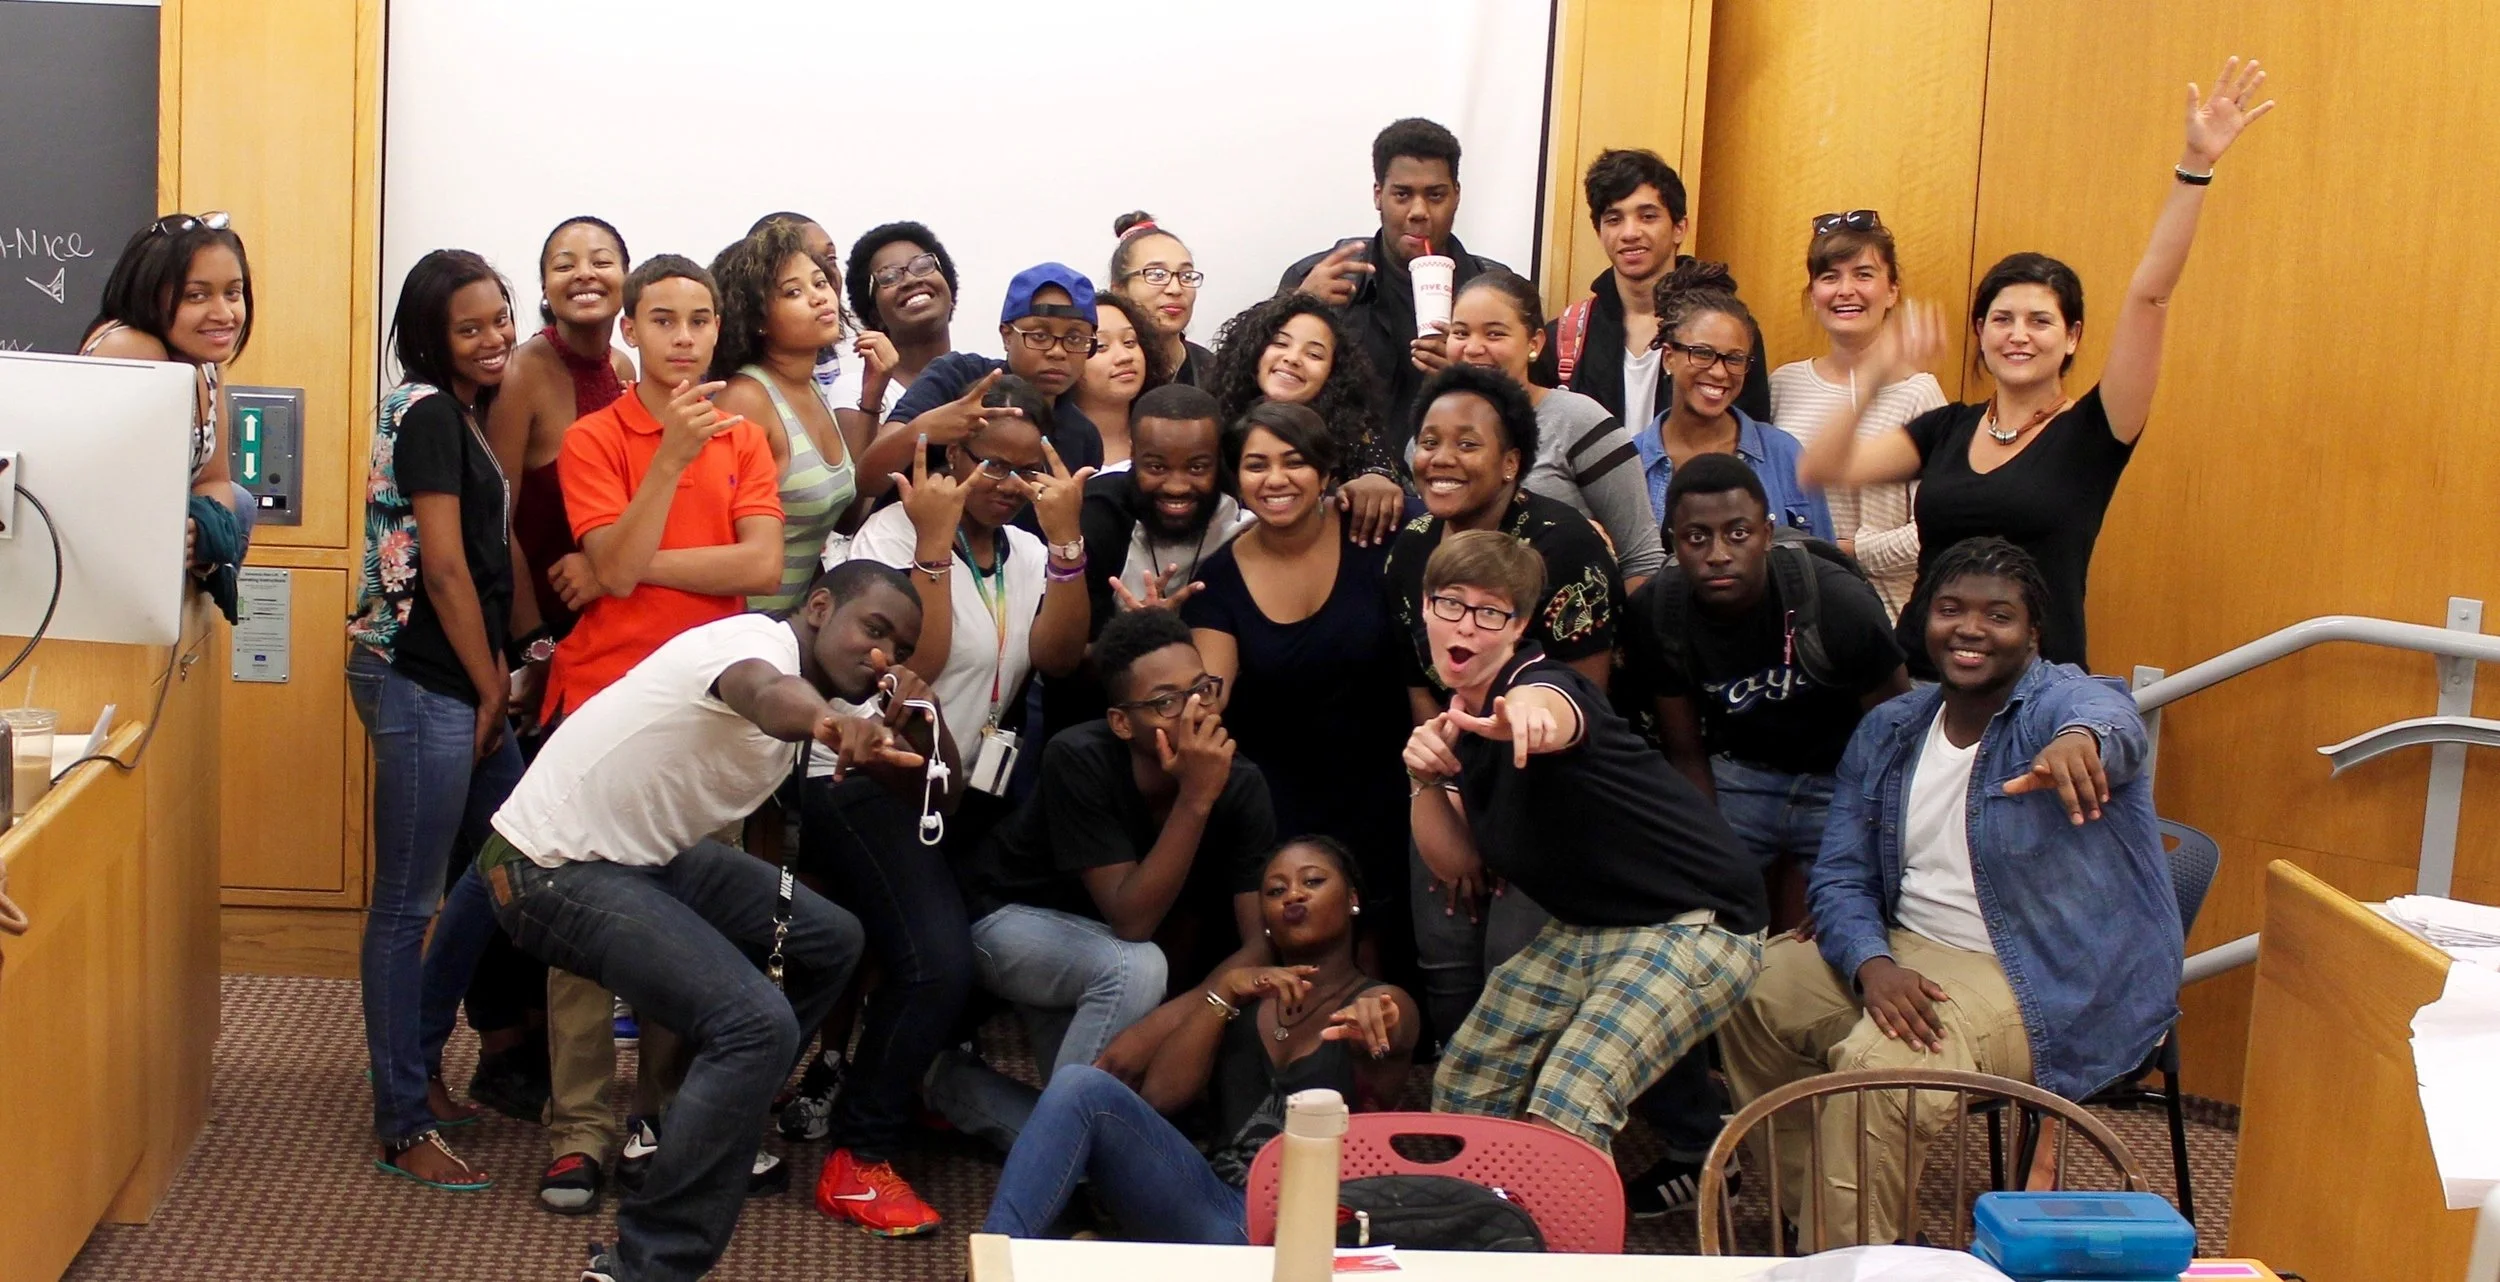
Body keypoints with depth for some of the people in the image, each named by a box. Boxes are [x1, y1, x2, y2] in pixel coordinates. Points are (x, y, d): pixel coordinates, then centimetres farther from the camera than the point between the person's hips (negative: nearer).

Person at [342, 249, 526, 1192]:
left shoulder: (457, 411, 16)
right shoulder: (427, 410, -12)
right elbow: (444, 566, -16)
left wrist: (495, 679, 9)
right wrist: (490, 689, -9)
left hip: (459, 682, 10)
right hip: (420, 682, -10)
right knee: (407, 901, -2)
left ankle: (416, 1051, 30)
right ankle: (404, 1129, 6)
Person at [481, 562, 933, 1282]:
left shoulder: (819, 689, 8)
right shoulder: (760, 641, -20)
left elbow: (924, 790, 8)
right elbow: (764, 693, -46)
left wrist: (913, 722, -15)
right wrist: (829, 724, -69)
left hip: (647, 856, 10)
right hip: (555, 866, -10)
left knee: (828, 942, 15)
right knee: (758, 1024, -23)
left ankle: (718, 1132, 27)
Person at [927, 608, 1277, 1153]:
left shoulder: (1242, 786, -19)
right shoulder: (1079, 760, -30)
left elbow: (1262, 942, -22)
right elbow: (1131, 922, -34)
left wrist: (1176, 1015, -39)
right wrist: (1196, 797, -42)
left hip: (1096, 973, 5)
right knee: (1136, 967, -35)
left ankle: (958, 1085, 11)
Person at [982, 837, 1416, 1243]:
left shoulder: (1382, 1003, 13)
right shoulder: (1240, 995, 24)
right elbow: (1157, 1097, 8)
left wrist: (1370, 1036, -38)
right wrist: (1223, 991, -4)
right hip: (1212, 1212, 4)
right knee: (1081, 1085, -22)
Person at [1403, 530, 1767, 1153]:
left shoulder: (1540, 681, -20)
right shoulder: (1462, 716, 6)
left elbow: (1554, 716, -48)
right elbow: (1457, 863, 7)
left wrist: (1528, 717, -72)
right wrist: (1425, 780, -12)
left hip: (1693, 923, -9)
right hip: (1583, 931, 9)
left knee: (1566, 1107, -24)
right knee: (1462, 1087, 7)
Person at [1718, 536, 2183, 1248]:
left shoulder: (2065, 703, -12)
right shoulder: (1887, 733, 7)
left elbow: (2114, 723, -38)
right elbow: (1840, 875, 4)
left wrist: (2081, 741, -65)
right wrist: (1873, 965, -19)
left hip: (2050, 978, -7)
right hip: (1911, 949, 7)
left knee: (1877, 1063, -29)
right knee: (1754, 995, -2)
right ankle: (1812, 1217, 14)